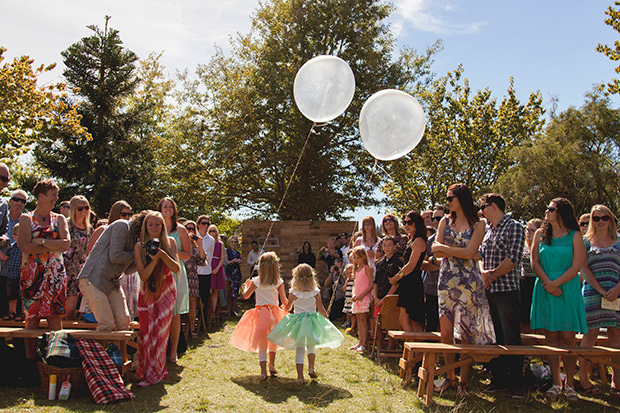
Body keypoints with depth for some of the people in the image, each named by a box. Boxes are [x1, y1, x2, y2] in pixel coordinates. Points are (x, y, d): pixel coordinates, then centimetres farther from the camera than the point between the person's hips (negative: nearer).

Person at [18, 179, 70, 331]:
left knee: (55, 316, -1)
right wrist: (53, 246, -7)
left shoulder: (59, 219, 13)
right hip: (32, 272, -2)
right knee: (31, 316, -1)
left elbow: (66, 244, -3)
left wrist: (41, 241, -8)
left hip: (55, 273, 2)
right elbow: (25, 247, -9)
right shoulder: (26, 218, 6)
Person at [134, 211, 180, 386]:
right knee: (146, 331, -1)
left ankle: (154, 373, 5)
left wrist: (163, 254, -25)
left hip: (166, 290, 0)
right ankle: (143, 369, 17)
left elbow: (176, 269, -10)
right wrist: (154, 260, -27)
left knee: (160, 330, -6)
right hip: (147, 292, 0)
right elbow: (143, 275, -11)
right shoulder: (139, 246, -7)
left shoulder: (170, 242, -4)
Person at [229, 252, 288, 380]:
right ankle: (272, 365, 20)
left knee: (262, 342, 4)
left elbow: (246, 296, 11)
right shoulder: (279, 282, -2)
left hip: (260, 311, -1)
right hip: (274, 312, 1)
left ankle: (263, 371, 0)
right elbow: (284, 301, -2)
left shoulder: (256, 281, -1)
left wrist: (246, 286, 30)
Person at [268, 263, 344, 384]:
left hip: (297, 322, -1)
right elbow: (321, 309, -2)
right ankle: (311, 368, 8)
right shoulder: (316, 292, -6)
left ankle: (300, 376, 2)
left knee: (299, 349, 5)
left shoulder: (293, 292, -6)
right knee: (311, 346, 22)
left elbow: (288, 308, 8)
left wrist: (285, 307, 31)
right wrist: (326, 318, 17)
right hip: (312, 320, 1)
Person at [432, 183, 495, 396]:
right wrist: (461, 251, -8)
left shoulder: (478, 225, 0)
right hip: (446, 279, 3)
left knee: (466, 331, -1)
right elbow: (436, 251, 2)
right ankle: (450, 377, 13)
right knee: (446, 331, 0)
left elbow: (469, 253, -13)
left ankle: (463, 380, 8)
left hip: (468, 280, -3)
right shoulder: (445, 222, 12)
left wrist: (444, 248, -6)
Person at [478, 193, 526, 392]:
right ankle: (498, 380, 20)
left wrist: (492, 276, -11)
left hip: (507, 290, -7)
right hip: (488, 292, 7)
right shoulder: (487, 230, 17)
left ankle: (516, 385, 7)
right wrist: (483, 272, -5)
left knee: (511, 338, -2)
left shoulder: (514, 227, -5)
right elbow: (480, 255, 15)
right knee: (494, 338, 11)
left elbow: (513, 259, -14)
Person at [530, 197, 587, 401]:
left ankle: (569, 384, 4)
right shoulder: (540, 234, 11)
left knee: (567, 336, -4)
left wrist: (556, 283, -14)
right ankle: (556, 382, 10)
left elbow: (576, 266, -4)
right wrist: (548, 283, -10)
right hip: (545, 289, 3)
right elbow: (535, 263, 5)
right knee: (550, 336, 3)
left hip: (567, 288, -2)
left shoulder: (575, 236, 3)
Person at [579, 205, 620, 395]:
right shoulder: (586, 241, 9)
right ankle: (583, 377, 2)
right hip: (592, 291, -2)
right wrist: (601, 290, -9)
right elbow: (584, 269, 1)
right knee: (591, 332, -3)